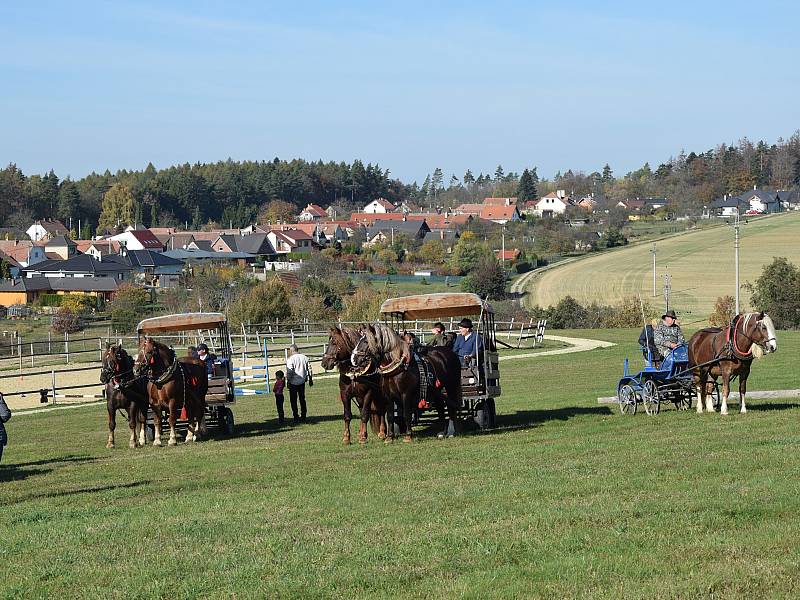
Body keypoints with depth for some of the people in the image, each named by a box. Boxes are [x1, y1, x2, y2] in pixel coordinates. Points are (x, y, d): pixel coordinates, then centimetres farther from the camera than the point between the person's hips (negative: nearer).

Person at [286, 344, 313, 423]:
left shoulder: (290, 359, -14)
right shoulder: (304, 357, 3)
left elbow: (289, 372, -18)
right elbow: (309, 369, 9)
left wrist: (288, 381, -8)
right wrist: (310, 379, 18)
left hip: (293, 382, -5)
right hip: (302, 381, 5)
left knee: (293, 400, 4)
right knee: (302, 399, 16)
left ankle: (296, 417, 2)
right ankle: (303, 417, 18)